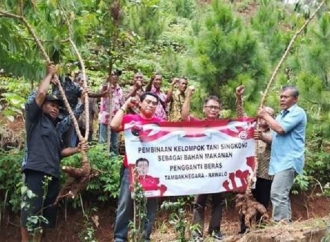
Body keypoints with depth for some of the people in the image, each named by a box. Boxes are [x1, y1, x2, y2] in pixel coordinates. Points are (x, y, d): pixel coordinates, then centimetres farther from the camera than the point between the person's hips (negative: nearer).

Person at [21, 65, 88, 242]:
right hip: (36, 171, -8)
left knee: (44, 215, 9)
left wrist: (77, 149, 10)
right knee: (30, 212, -10)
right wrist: (49, 75, 5)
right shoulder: (35, 118, 6)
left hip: (52, 174, 8)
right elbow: (40, 93, -8)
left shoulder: (56, 128, 27)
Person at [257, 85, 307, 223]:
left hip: (289, 160, -10)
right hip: (281, 161, 10)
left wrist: (265, 116, -6)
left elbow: (280, 129, -19)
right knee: (282, 195, 11)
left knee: (277, 194, -17)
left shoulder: (298, 112, -7)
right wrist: (262, 137, 1)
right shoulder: (281, 115, 22)